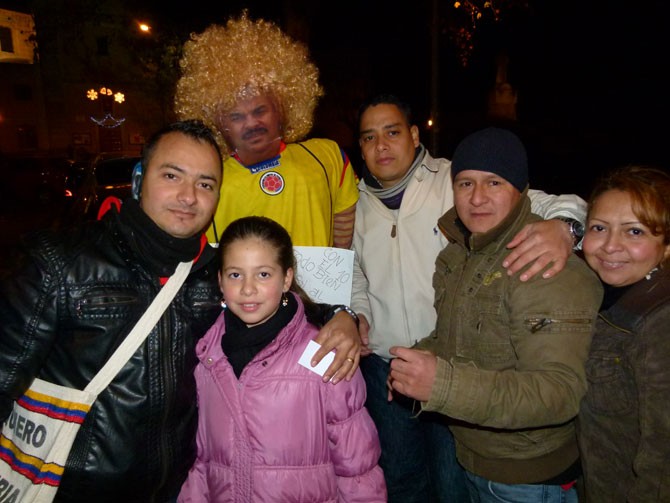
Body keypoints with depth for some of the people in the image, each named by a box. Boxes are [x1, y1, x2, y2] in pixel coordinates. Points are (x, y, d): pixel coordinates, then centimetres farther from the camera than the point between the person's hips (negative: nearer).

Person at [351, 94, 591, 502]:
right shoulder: (361, 205, 6)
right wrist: (357, 313, 3)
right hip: (384, 368, 5)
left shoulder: (456, 182, -10)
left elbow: (540, 202, -16)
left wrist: (561, 223, -37)